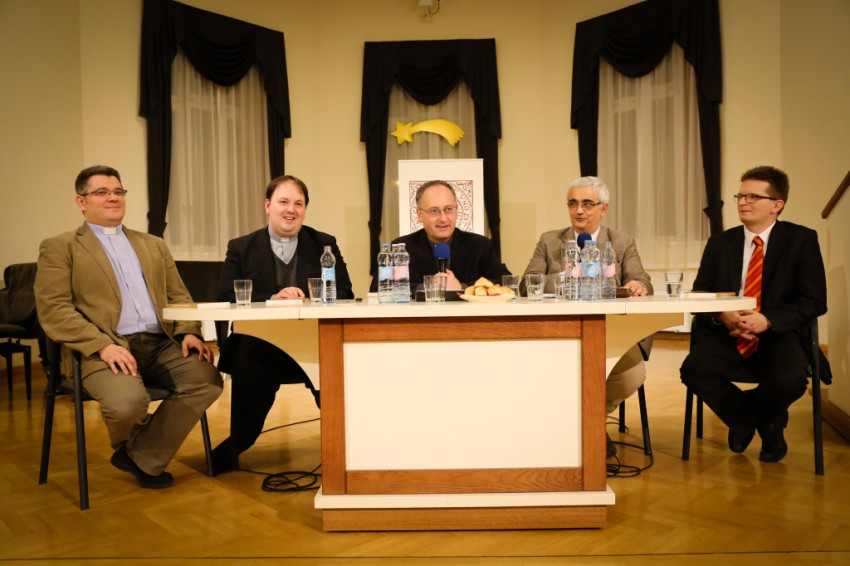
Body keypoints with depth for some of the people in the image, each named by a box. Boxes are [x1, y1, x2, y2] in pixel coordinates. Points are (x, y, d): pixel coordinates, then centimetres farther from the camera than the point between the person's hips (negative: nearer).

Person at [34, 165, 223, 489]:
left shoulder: (154, 245, 24)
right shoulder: (59, 248, 9)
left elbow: (179, 296, 19)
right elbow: (53, 311, -3)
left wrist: (189, 332, -2)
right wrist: (102, 345, -17)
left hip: (162, 345, 4)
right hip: (104, 350, -4)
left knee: (208, 380, -23)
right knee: (127, 402, -33)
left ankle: (142, 457, -2)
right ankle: (129, 447, 8)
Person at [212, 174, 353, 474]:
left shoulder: (325, 245, 14)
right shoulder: (241, 248, 12)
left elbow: (345, 295, 6)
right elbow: (227, 299, 1)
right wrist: (272, 299, -16)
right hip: (259, 344, 0)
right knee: (250, 371, -33)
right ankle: (234, 448, -6)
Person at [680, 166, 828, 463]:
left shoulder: (802, 240, 3)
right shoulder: (720, 243, 10)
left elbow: (815, 301, -3)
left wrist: (768, 320, -20)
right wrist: (721, 315, -17)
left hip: (778, 335, -2)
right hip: (725, 333, 2)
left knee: (790, 380, -34)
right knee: (694, 371, -28)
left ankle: (746, 418, 6)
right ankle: (766, 424, 4)